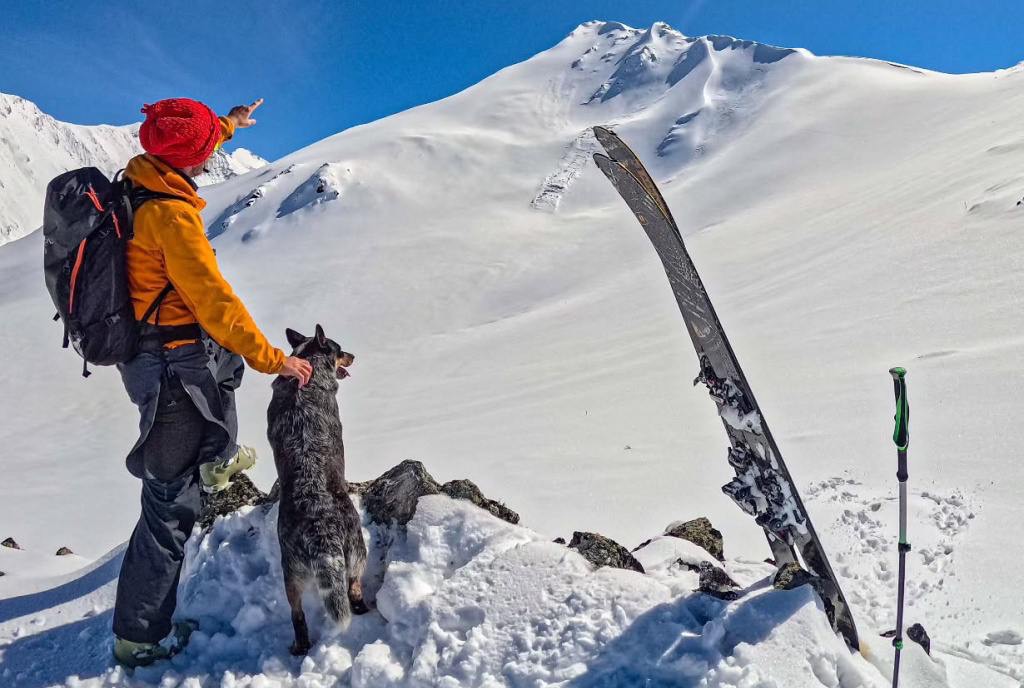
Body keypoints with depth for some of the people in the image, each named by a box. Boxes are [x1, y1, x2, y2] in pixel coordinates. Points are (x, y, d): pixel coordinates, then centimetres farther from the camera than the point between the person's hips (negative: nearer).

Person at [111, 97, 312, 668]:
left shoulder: (139, 177, 2)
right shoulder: (171, 213, -24)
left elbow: (189, 148, 25)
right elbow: (214, 299, -26)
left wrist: (228, 123, 38)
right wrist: (273, 359, -20)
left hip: (139, 346, 10)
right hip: (175, 367, -9)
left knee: (228, 360, 38)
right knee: (172, 503, 0)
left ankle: (215, 460, 53)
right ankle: (141, 636, 14)